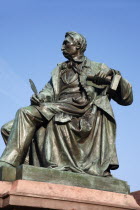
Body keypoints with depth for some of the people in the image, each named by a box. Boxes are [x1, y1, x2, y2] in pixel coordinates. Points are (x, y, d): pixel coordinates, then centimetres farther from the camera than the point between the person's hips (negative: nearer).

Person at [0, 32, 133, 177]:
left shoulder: (98, 69, 16)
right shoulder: (59, 71, 29)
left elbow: (126, 99, 11)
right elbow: (48, 92, 13)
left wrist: (114, 76, -5)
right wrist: (39, 98, -11)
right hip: (57, 114, 6)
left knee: (26, 113, -25)